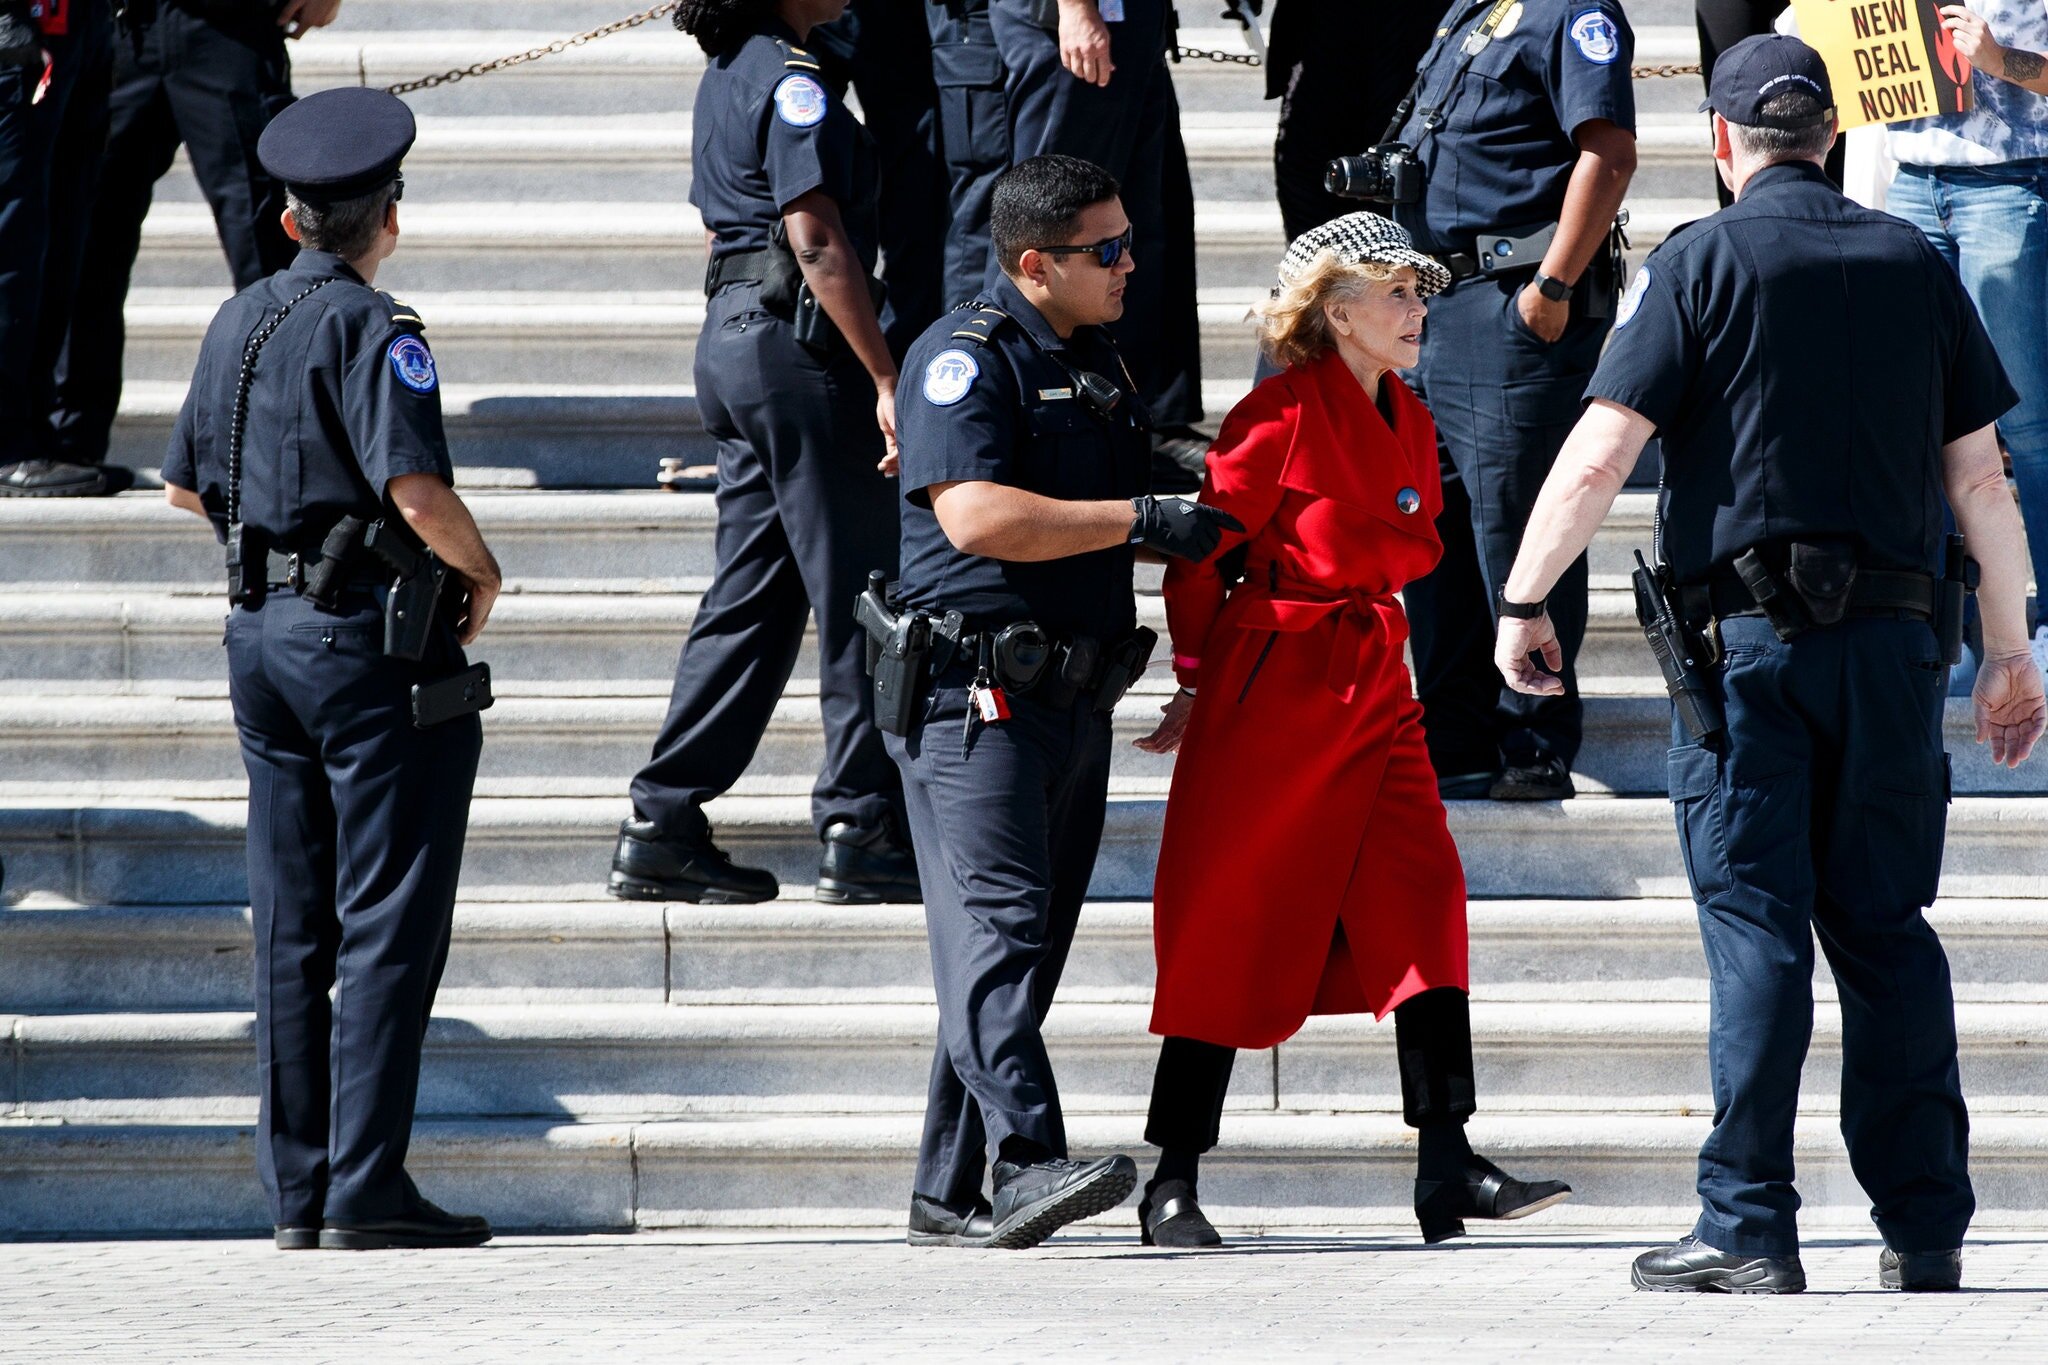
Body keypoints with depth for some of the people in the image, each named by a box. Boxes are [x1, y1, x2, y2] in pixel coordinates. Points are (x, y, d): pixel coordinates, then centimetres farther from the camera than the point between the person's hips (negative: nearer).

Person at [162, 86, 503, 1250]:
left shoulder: (239, 323, 11)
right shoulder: (373, 329, -13)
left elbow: (187, 485, 21)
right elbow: (418, 491, -23)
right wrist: (482, 571, -7)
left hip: (262, 631, 8)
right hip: (372, 634, -8)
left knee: (293, 927, 10)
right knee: (389, 924, -6)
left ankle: (300, 1190, 12)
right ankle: (368, 1186, -10)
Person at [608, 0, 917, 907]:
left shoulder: (727, 74, 16)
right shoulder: (792, 78, -13)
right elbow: (817, 240, -20)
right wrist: (886, 378, -21)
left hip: (732, 330, 10)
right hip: (798, 340, -10)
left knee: (752, 596, 11)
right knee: (857, 594, -4)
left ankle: (664, 826, 9)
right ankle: (862, 833, -2)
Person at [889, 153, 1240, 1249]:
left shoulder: (1099, 364, 19)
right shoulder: (966, 358, -9)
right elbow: (976, 515, -22)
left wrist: (1193, 525, 13)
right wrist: (1139, 520, -18)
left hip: (1075, 695, 9)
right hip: (977, 694, -9)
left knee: (1027, 943, 7)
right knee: (999, 922, -16)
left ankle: (950, 1193, 11)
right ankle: (1030, 1163, -27)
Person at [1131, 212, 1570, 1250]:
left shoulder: (1409, 422, 12)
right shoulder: (1285, 414, -11)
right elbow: (1203, 549, -7)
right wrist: (1197, 683, -4)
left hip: (1372, 681, 7)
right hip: (1268, 686, -7)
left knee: (1421, 898, -6)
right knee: (1230, 926, -2)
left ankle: (1446, 1164, -9)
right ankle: (1172, 1185, 6)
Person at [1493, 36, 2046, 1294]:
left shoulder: (1703, 263, -2)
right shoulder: (1917, 265, 9)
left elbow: (1600, 454, -9)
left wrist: (1524, 601, 0)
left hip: (1750, 637, -3)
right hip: (1893, 634, 3)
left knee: (1758, 931, -3)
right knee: (1888, 929, 9)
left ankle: (1750, 1228, -6)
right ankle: (1926, 1228, 9)